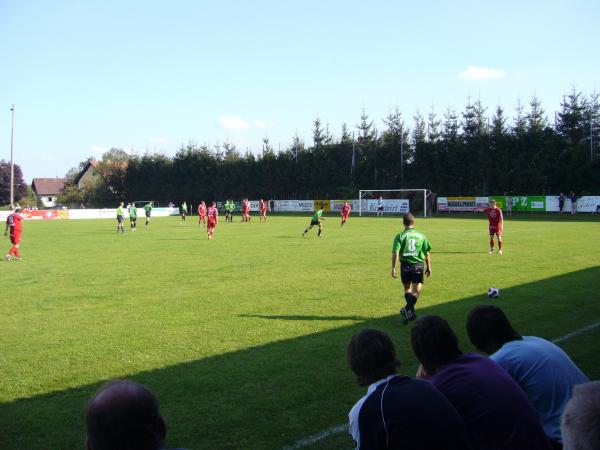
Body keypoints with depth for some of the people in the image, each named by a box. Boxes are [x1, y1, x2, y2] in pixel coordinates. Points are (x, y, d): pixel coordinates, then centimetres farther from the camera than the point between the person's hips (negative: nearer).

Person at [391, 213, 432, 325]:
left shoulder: (400, 236, -3)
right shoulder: (421, 235, 4)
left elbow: (395, 253, -11)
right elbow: (427, 253, 5)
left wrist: (393, 268, -7)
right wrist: (428, 267, 14)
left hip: (405, 265, 0)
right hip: (418, 265, 0)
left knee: (407, 288, 20)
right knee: (416, 291, -1)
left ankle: (411, 312, 24)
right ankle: (407, 309, -22)